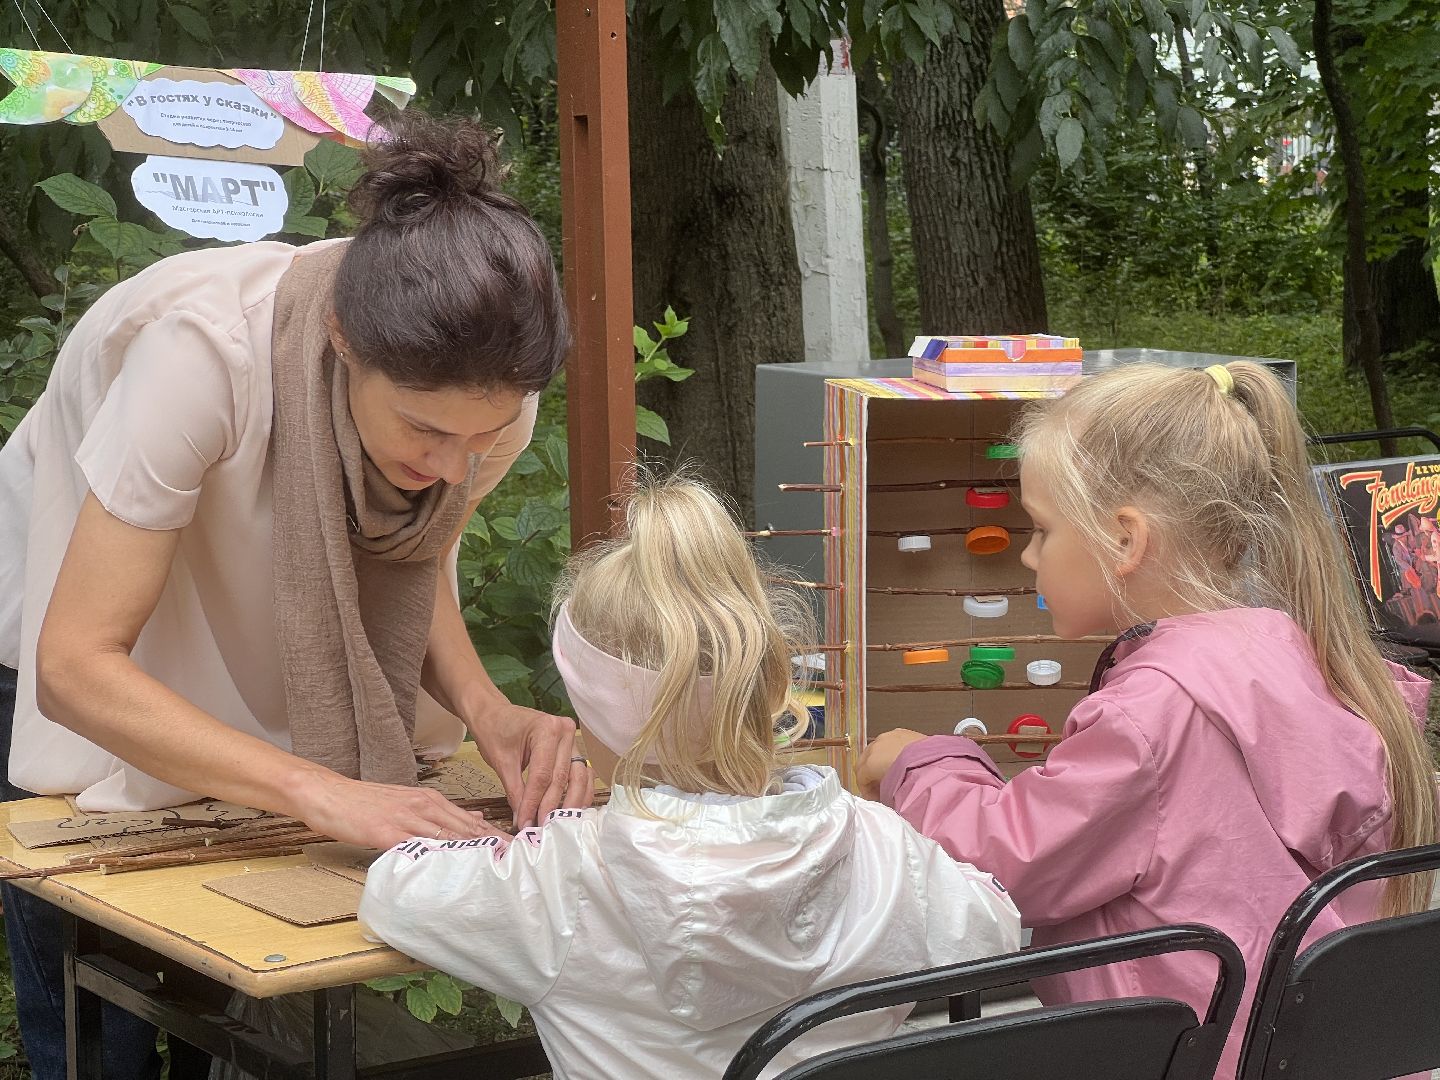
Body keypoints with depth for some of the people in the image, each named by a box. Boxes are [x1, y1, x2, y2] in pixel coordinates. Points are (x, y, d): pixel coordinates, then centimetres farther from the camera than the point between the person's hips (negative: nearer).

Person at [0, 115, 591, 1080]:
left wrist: (484, 710, -25)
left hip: (258, 660, 4)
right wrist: (320, 790, -47)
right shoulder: (206, 350, -39)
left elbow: (413, 564, -5)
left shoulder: (481, 388, -24)